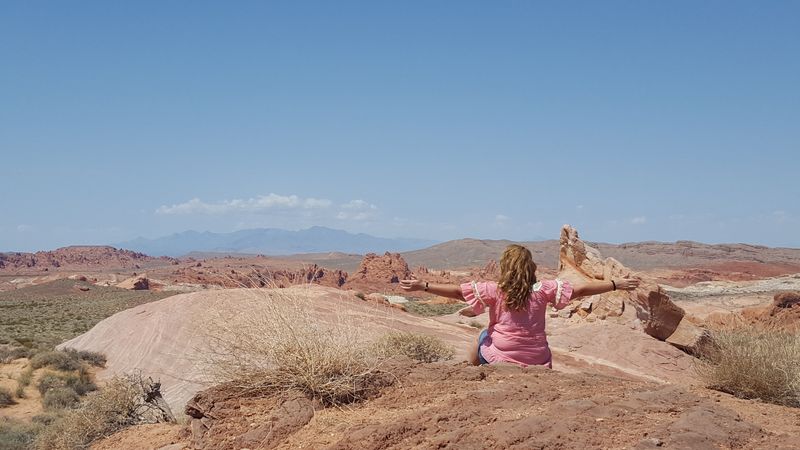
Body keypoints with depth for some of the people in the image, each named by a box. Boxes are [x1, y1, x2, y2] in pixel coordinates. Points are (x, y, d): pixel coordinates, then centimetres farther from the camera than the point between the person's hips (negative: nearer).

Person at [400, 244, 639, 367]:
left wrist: (423, 286, -8)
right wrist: (616, 284, 2)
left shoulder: (494, 290, -9)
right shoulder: (543, 289, -5)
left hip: (501, 360, -1)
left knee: (483, 337, 28)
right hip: (538, 362, 1)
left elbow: (457, 291, -12)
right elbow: (581, 289, -5)